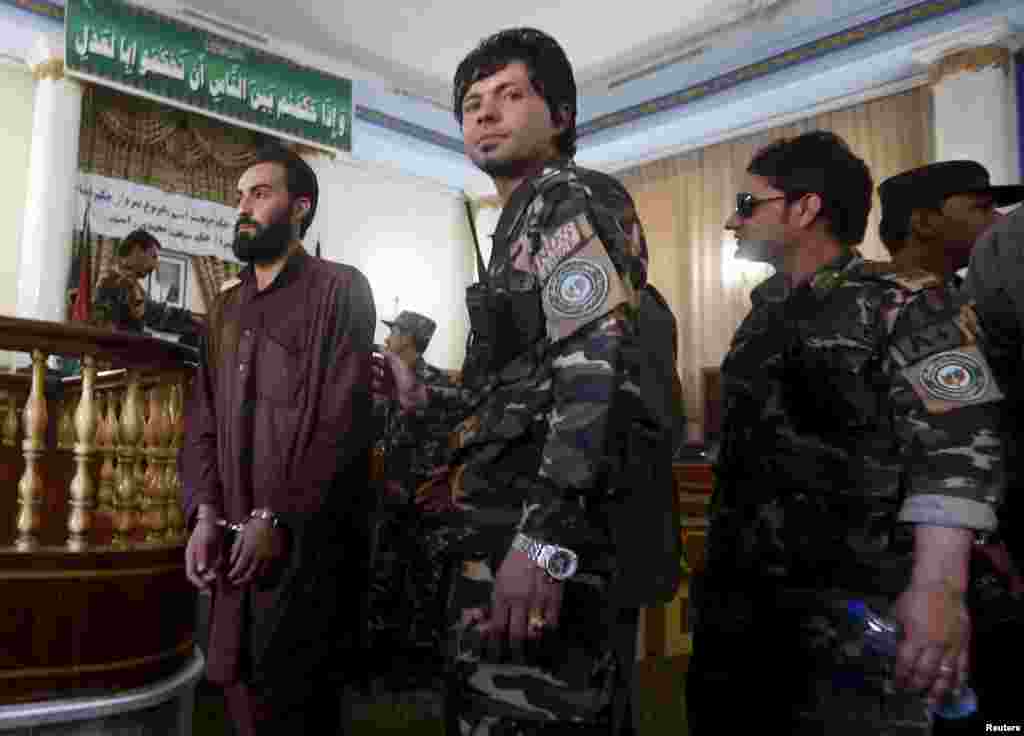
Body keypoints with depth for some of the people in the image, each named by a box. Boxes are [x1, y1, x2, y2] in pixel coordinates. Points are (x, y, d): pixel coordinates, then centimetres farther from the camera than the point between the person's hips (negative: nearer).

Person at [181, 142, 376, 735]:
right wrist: (206, 514, -3)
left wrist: (276, 520, -17)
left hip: (310, 538, -6)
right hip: (235, 541, 7)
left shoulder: (340, 290, -4)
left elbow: (345, 420, -13)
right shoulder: (227, 307, 18)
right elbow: (203, 419, 13)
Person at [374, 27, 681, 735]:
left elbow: (598, 365, -20)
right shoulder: (528, 220, 26)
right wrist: (429, 399, 27)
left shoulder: (570, 198, -4)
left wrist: (546, 534, -27)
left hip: (551, 533, -10)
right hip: (521, 522, 10)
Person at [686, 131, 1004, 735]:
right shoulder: (765, 317, 17)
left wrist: (937, 588, -31)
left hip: (848, 610, -7)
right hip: (738, 597, 7)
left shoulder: (905, 306, -7)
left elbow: (954, 450, -19)